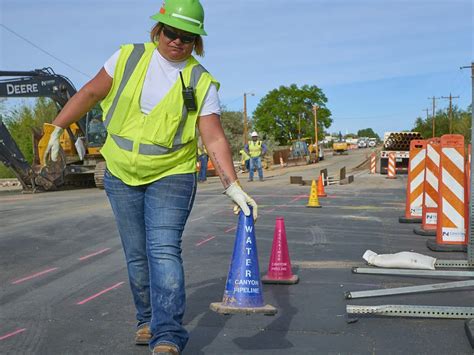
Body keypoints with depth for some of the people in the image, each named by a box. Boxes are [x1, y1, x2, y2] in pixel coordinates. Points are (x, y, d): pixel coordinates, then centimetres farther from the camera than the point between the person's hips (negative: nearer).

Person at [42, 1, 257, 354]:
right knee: (136, 255, 10)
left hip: (171, 176, -3)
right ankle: (148, 320, 28)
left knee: (164, 250, -16)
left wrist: (233, 185, -25)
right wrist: (57, 128, 10)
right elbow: (90, 93, 9)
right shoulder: (129, 57, -1)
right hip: (122, 174, 3)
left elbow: (215, 139, -14)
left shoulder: (201, 83, -8)